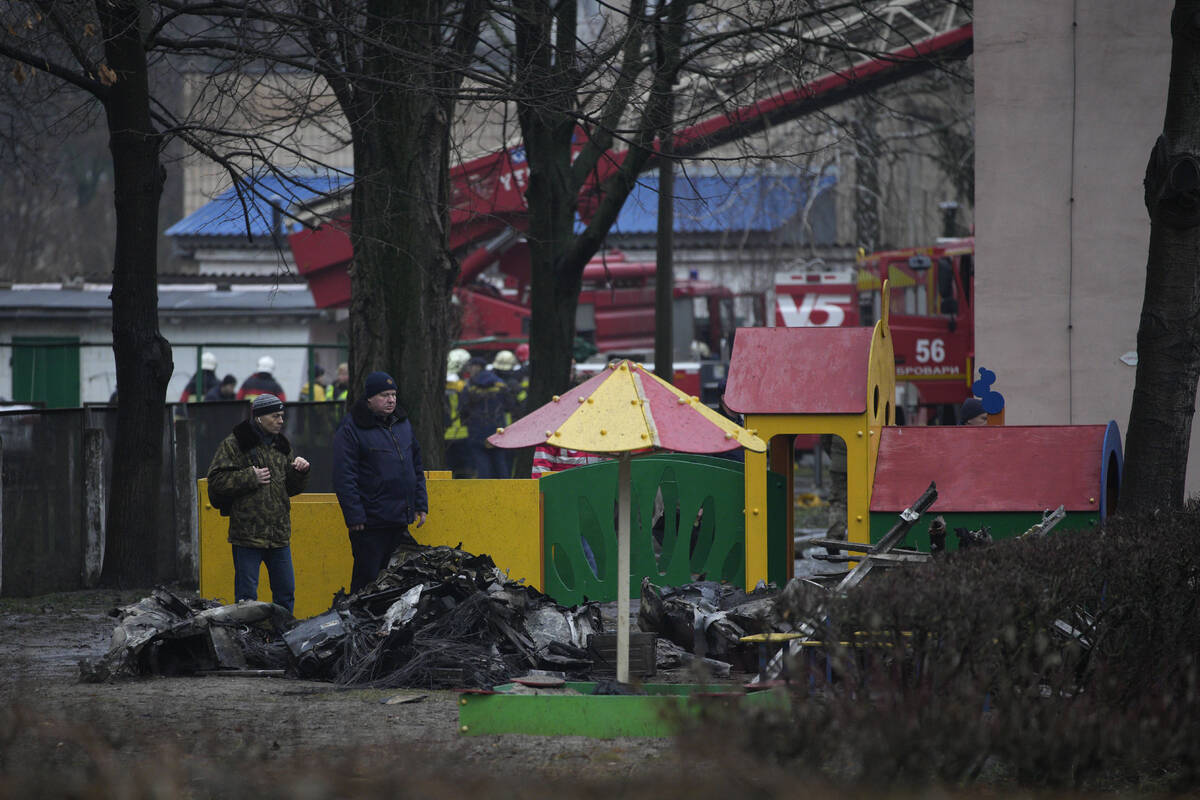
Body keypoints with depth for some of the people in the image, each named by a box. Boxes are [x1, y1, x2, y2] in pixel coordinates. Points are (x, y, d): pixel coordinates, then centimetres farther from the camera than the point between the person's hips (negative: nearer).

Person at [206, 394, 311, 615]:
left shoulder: (281, 445, 14)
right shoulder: (235, 444, -5)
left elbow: (292, 488, 20)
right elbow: (216, 480, -10)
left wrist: (300, 472, 0)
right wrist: (251, 478, -16)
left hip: (279, 535, 6)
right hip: (247, 533, -6)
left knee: (285, 592, 10)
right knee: (247, 595, -2)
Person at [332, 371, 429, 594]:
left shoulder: (402, 423, 14)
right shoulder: (351, 429, -8)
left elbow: (416, 467, 21)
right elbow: (344, 477, -12)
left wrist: (421, 504, 15)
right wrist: (354, 516, -16)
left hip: (400, 521, 6)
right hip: (370, 523, -6)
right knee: (367, 578, -4)